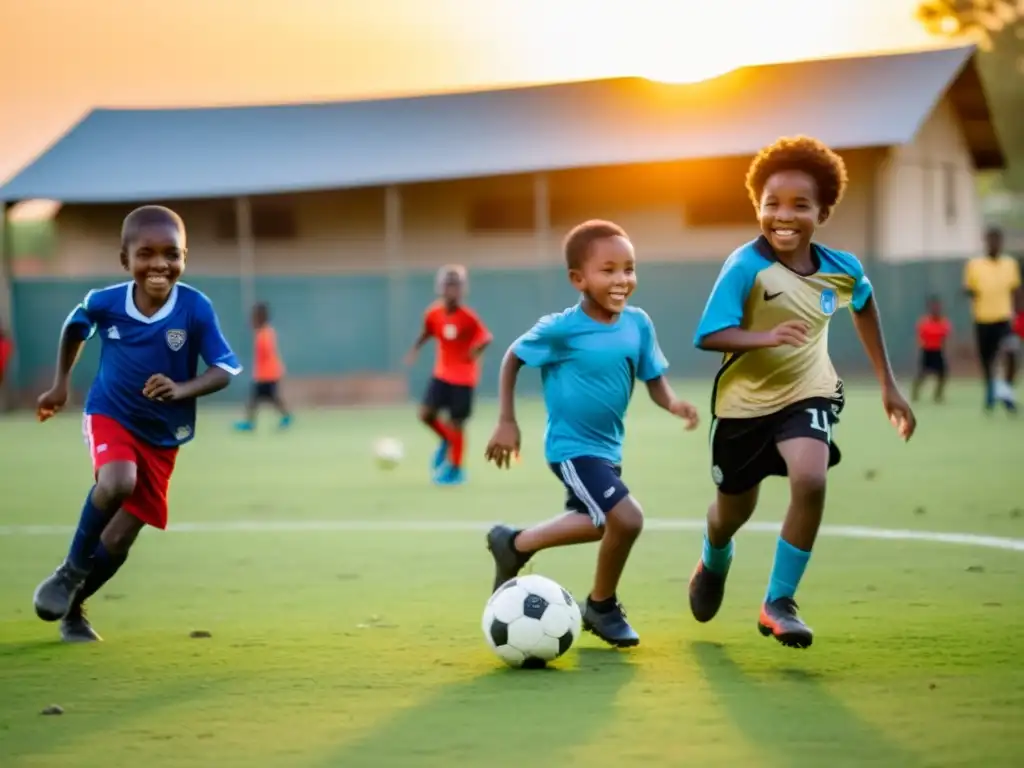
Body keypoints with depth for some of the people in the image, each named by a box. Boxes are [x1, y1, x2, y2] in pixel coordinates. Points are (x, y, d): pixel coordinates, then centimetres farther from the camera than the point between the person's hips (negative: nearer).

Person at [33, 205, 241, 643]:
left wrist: (182, 390, -33)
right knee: (118, 483, -33)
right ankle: (71, 570, -9)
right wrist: (60, 385, 10)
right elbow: (74, 328, 8)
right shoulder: (104, 302, -14)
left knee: (118, 540, 4)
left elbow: (226, 370, -17)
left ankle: (73, 607, 29)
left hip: (162, 436, 1)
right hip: (109, 414, -1)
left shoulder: (196, 309, -20)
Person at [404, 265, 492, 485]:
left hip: (463, 377, -4)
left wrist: (476, 351, -36)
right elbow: (427, 333, 13)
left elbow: (486, 337, -18)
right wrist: (415, 350, 0)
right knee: (426, 413, -8)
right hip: (442, 373, 4)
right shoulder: (433, 314, -5)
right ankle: (446, 441, 24)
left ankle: (455, 469, 17)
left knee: (456, 423, 1)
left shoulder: (467, 317, -17)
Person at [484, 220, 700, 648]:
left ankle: (514, 545, 46)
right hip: (572, 447, -8)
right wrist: (506, 422, -6)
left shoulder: (638, 324, -6)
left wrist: (674, 404, -20)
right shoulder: (561, 329, -20)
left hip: (607, 446, 8)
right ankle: (602, 607, 5)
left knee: (597, 525, 25)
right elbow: (512, 359, -5)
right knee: (627, 519, -20)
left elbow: (654, 379, 2)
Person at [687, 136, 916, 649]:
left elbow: (864, 305, 13)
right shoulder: (746, 266, -24)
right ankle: (714, 563, 54)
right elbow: (708, 336, -30)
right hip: (746, 399, -1)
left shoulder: (841, 269, -11)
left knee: (810, 482, -26)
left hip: (807, 393, 2)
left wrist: (888, 385, 14)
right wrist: (768, 337, -47)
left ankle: (779, 602, -9)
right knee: (735, 509, 16)